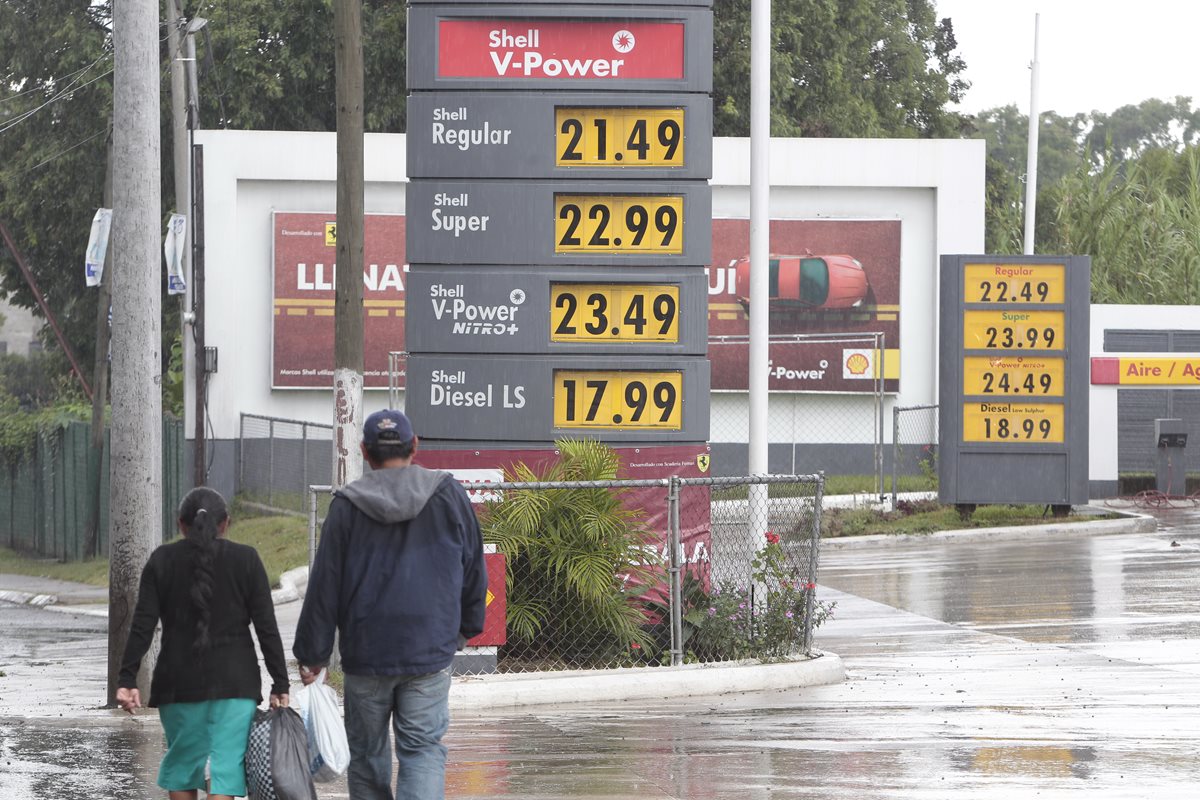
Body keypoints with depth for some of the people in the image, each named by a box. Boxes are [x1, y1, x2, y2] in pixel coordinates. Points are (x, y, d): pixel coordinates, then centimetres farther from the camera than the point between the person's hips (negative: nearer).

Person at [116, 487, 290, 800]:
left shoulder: (162, 560, 4)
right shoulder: (246, 560, 1)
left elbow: (142, 626, -3)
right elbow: (266, 628, -2)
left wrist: (127, 680, -2)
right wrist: (280, 685, 1)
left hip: (178, 682, 1)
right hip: (234, 681, -1)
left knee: (181, 764, 16)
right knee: (226, 766, -5)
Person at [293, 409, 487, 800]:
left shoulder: (347, 506, -3)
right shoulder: (449, 495, 2)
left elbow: (324, 587, -2)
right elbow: (474, 571, 11)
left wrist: (312, 653, 5)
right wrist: (468, 626, 27)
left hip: (365, 652, 0)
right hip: (430, 650, 0)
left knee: (367, 754, 12)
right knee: (423, 750, -1)